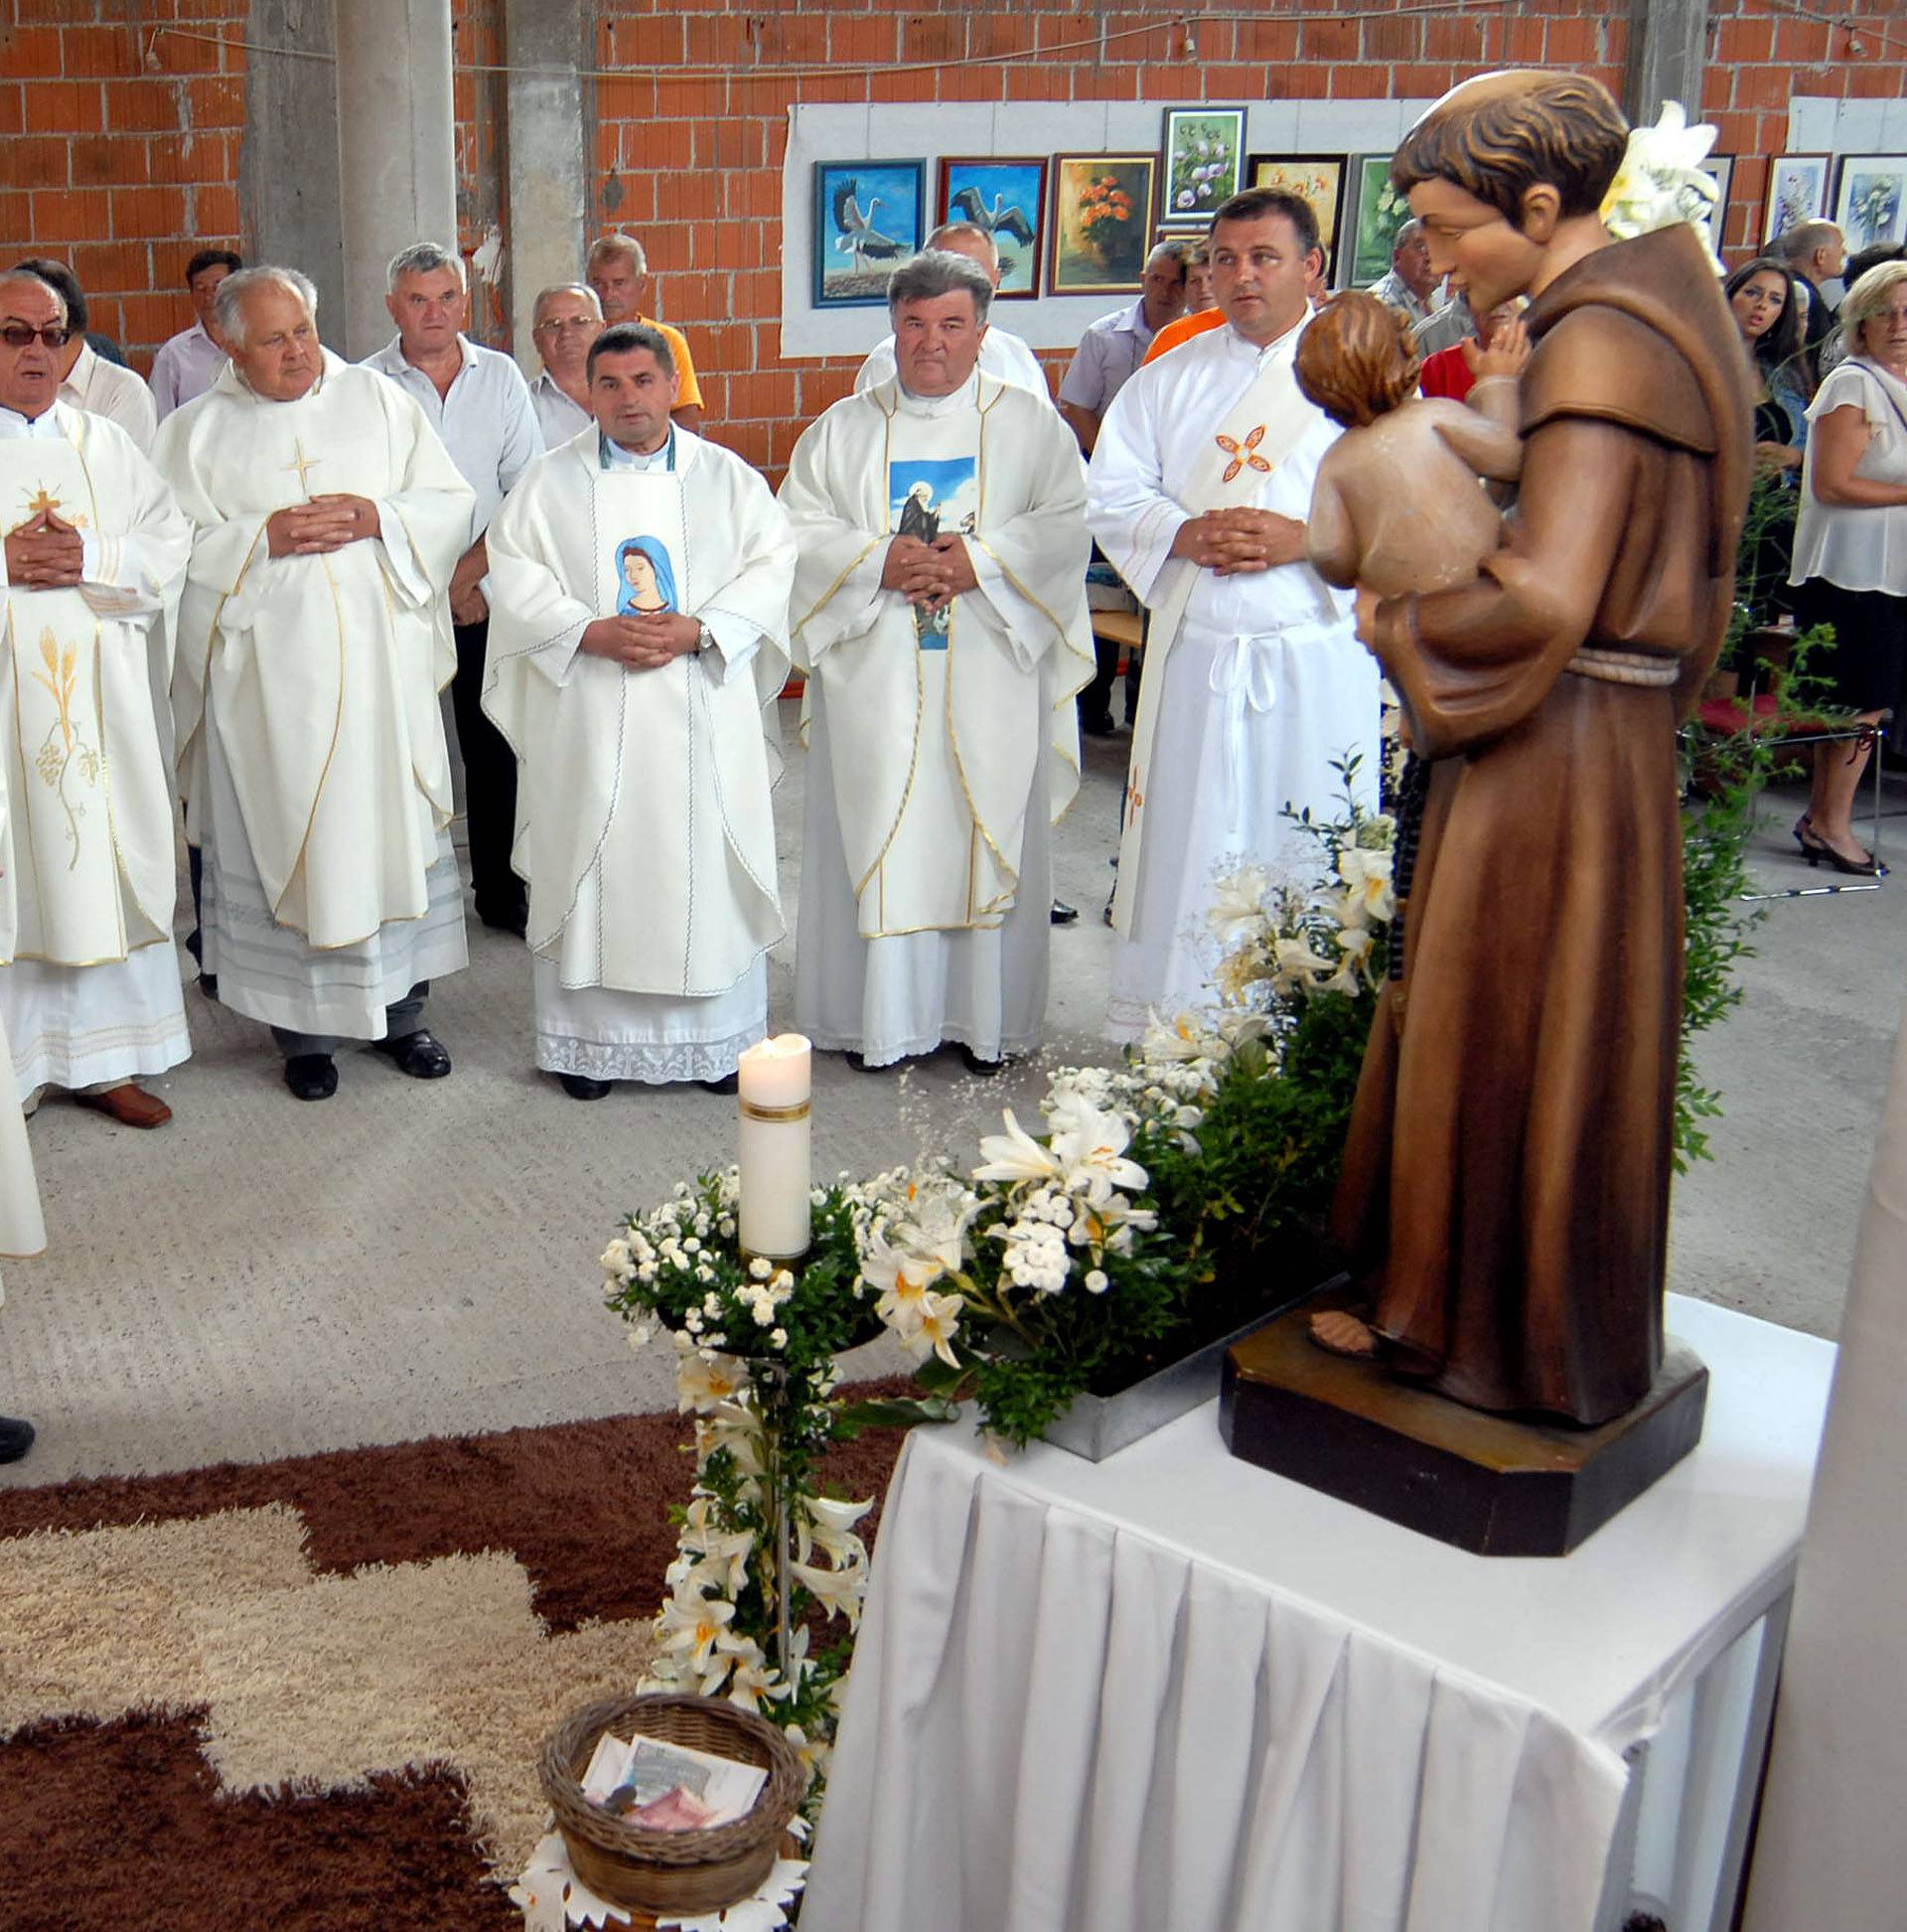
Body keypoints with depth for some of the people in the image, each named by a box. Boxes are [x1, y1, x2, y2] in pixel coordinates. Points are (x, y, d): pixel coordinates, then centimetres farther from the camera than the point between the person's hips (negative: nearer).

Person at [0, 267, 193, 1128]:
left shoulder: (106, 444, 13)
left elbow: (172, 546, 5)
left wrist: (90, 558, -11)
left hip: (98, 697, 3)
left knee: (102, 862, 5)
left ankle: (98, 1056, 15)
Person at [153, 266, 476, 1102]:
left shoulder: (381, 399, 9)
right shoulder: (195, 430, 6)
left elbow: (451, 502, 6)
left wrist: (378, 518, -11)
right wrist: (263, 538, -13)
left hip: (381, 665, 1)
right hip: (266, 676, -1)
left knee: (395, 830, 6)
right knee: (284, 838, 2)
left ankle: (401, 1008, 19)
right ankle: (303, 1026, 13)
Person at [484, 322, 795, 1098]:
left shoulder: (727, 476, 7)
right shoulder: (551, 481, 7)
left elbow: (772, 564, 1)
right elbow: (513, 573, 0)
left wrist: (699, 631, -14)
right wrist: (591, 633, -14)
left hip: (702, 714, 0)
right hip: (587, 719, 0)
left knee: (707, 863, 3)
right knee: (592, 866, 2)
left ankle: (720, 1035, 15)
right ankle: (589, 1039, 13)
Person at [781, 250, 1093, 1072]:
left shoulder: (1030, 424, 7)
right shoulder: (842, 430, 11)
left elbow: (1070, 523, -2)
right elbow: (797, 527, 3)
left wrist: (981, 561, -16)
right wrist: (878, 561, -14)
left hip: (989, 678, -1)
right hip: (875, 677, 1)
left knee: (987, 832, 2)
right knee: (876, 838, 1)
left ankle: (981, 1018, 13)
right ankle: (879, 1018, 11)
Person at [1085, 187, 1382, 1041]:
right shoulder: (1171, 378, 12)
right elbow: (1110, 493, 7)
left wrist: (1307, 539, -18)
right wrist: (1185, 534, -12)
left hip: (1314, 654, -2)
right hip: (1193, 650, 3)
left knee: (1308, 854, 0)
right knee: (1185, 842, 6)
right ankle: (1167, 1028, 17)